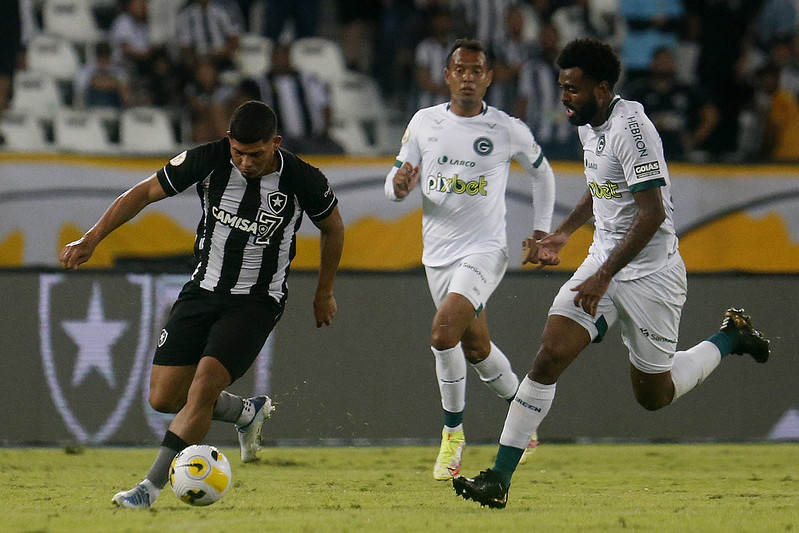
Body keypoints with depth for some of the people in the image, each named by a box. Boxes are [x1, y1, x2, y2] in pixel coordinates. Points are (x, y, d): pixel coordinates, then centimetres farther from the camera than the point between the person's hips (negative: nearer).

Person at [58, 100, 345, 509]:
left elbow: (332, 227, 5)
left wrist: (324, 294, 15)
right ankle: (246, 412, 29)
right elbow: (145, 192, -2)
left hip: (258, 301, -4)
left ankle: (151, 488, -16)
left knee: (204, 383, -23)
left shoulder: (304, 181, -15)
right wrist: (91, 239, -9)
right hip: (203, 288, 4)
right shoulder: (208, 160, -13)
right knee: (163, 398, 1)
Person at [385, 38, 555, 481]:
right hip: (438, 254, 5)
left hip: (485, 250, -4)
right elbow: (394, 187, 6)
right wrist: (399, 185, -17)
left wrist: (541, 231, 9)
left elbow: (542, 174, 13)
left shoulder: (508, 130, -5)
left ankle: (453, 434, -7)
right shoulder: (424, 122, 2)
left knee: (443, 333, -23)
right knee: (476, 348, 15)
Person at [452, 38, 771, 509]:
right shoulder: (590, 123, 6)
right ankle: (499, 478, -11)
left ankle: (730, 337, 32)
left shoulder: (630, 127, -23)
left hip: (649, 272, -7)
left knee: (654, 396, 7)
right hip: (604, 258, 7)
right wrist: (564, 232, 26)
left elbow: (653, 213, -26)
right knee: (550, 357, -10)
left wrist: (604, 276, -26)